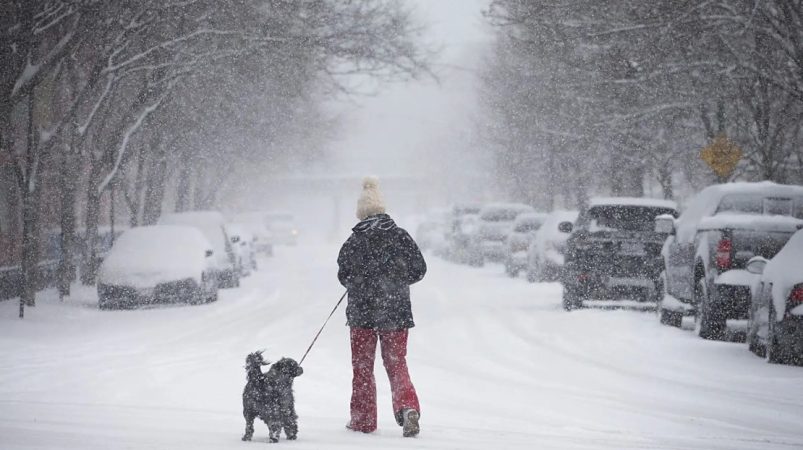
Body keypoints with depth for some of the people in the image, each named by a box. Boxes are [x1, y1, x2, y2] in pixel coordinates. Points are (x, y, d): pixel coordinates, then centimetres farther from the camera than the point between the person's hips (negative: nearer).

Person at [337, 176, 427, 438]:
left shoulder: (354, 242, -9)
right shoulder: (400, 237, -4)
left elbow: (343, 276, -3)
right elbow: (419, 270, 2)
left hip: (362, 311, -2)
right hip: (396, 313, 2)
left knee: (362, 367, 12)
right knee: (397, 364, 8)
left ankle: (363, 419, 16)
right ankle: (408, 407, -16)